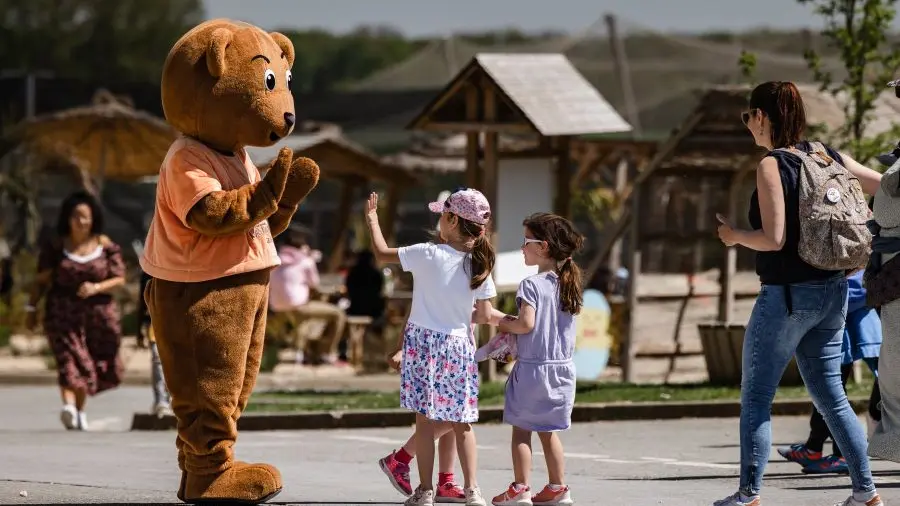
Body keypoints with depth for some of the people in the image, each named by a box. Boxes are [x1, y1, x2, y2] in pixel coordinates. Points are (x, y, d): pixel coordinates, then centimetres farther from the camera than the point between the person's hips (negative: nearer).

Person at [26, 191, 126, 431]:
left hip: (97, 313, 2)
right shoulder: (55, 247, 2)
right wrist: (31, 308, -1)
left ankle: (80, 410, 24)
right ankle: (68, 406, -34)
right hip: (63, 313, -2)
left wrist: (96, 288, -17)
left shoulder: (106, 246, 3)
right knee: (70, 359, -18)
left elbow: (119, 279, 0)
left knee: (91, 365, 7)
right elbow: (42, 281, 5)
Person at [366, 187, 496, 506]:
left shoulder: (428, 255, -14)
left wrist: (372, 220, 13)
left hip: (425, 342, -3)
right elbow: (485, 316, 2)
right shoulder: (479, 265, -3)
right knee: (461, 423, 10)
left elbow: (382, 253, -3)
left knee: (425, 419, 2)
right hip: (459, 345, 3)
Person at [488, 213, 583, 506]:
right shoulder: (567, 284, 7)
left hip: (532, 367, -7)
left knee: (521, 430, 3)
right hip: (562, 368, 7)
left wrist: (504, 324, -4)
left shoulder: (531, 285, -15)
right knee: (548, 432, 15)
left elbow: (526, 324, -23)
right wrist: (512, 329, 15)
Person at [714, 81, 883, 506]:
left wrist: (735, 236, -3)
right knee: (829, 394, 13)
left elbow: (774, 239, -19)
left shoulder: (772, 165, -14)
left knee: (755, 397, 2)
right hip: (832, 292, 7)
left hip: (787, 294, -7)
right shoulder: (827, 157, 6)